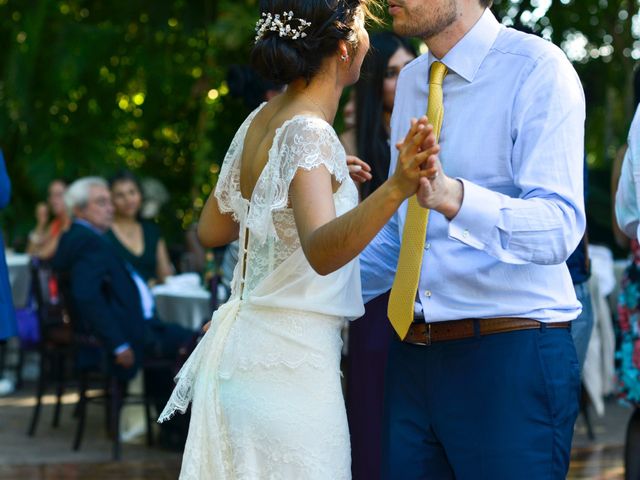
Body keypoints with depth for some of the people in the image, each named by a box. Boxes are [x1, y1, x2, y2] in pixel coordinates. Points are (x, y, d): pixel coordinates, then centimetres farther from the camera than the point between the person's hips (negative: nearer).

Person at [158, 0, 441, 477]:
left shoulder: (260, 121, 6)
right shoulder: (307, 133, -18)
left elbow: (211, 230, 18)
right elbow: (322, 250, -35)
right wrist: (397, 187, -51)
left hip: (240, 349, 9)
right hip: (288, 364, -9)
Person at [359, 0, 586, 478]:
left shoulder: (538, 70, -10)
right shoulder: (411, 82, 14)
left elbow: (560, 226, -24)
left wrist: (452, 197, -40)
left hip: (510, 359, -7)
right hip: (412, 358, 7)